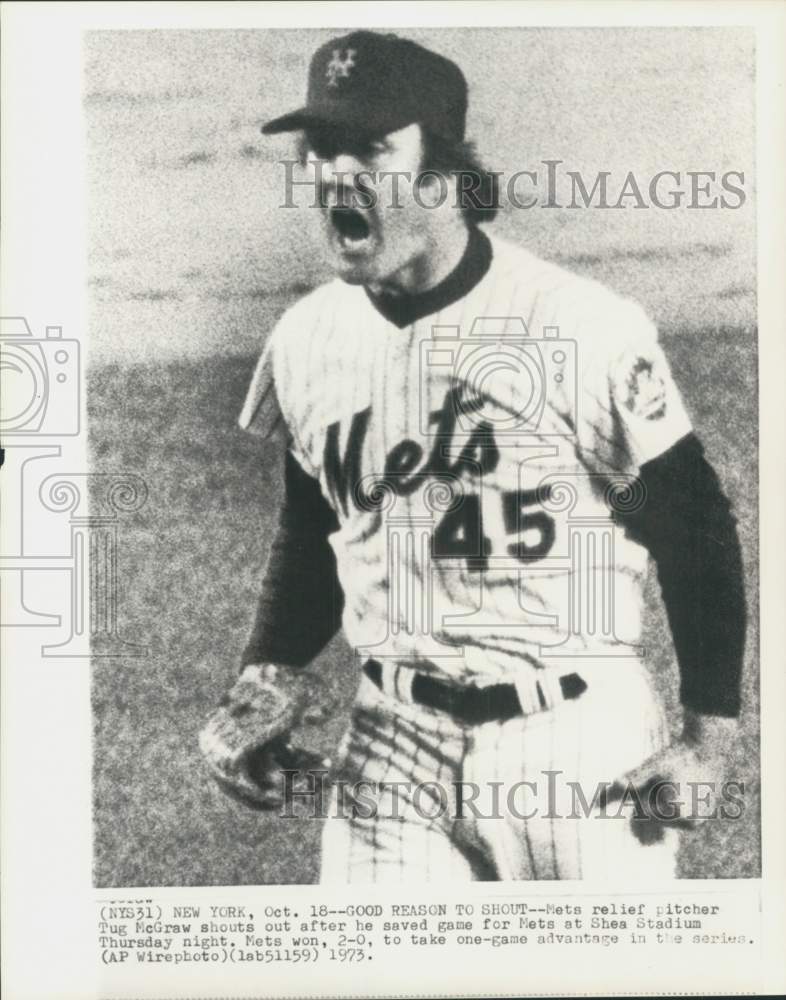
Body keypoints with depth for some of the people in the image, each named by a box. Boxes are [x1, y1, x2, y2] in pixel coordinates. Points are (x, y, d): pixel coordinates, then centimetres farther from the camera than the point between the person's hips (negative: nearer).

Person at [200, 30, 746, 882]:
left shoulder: (586, 329, -16)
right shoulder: (304, 339, 0)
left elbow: (693, 524, -7)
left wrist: (708, 736, -8)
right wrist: (270, 682, 1)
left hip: (578, 738, -3)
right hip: (390, 742, 4)